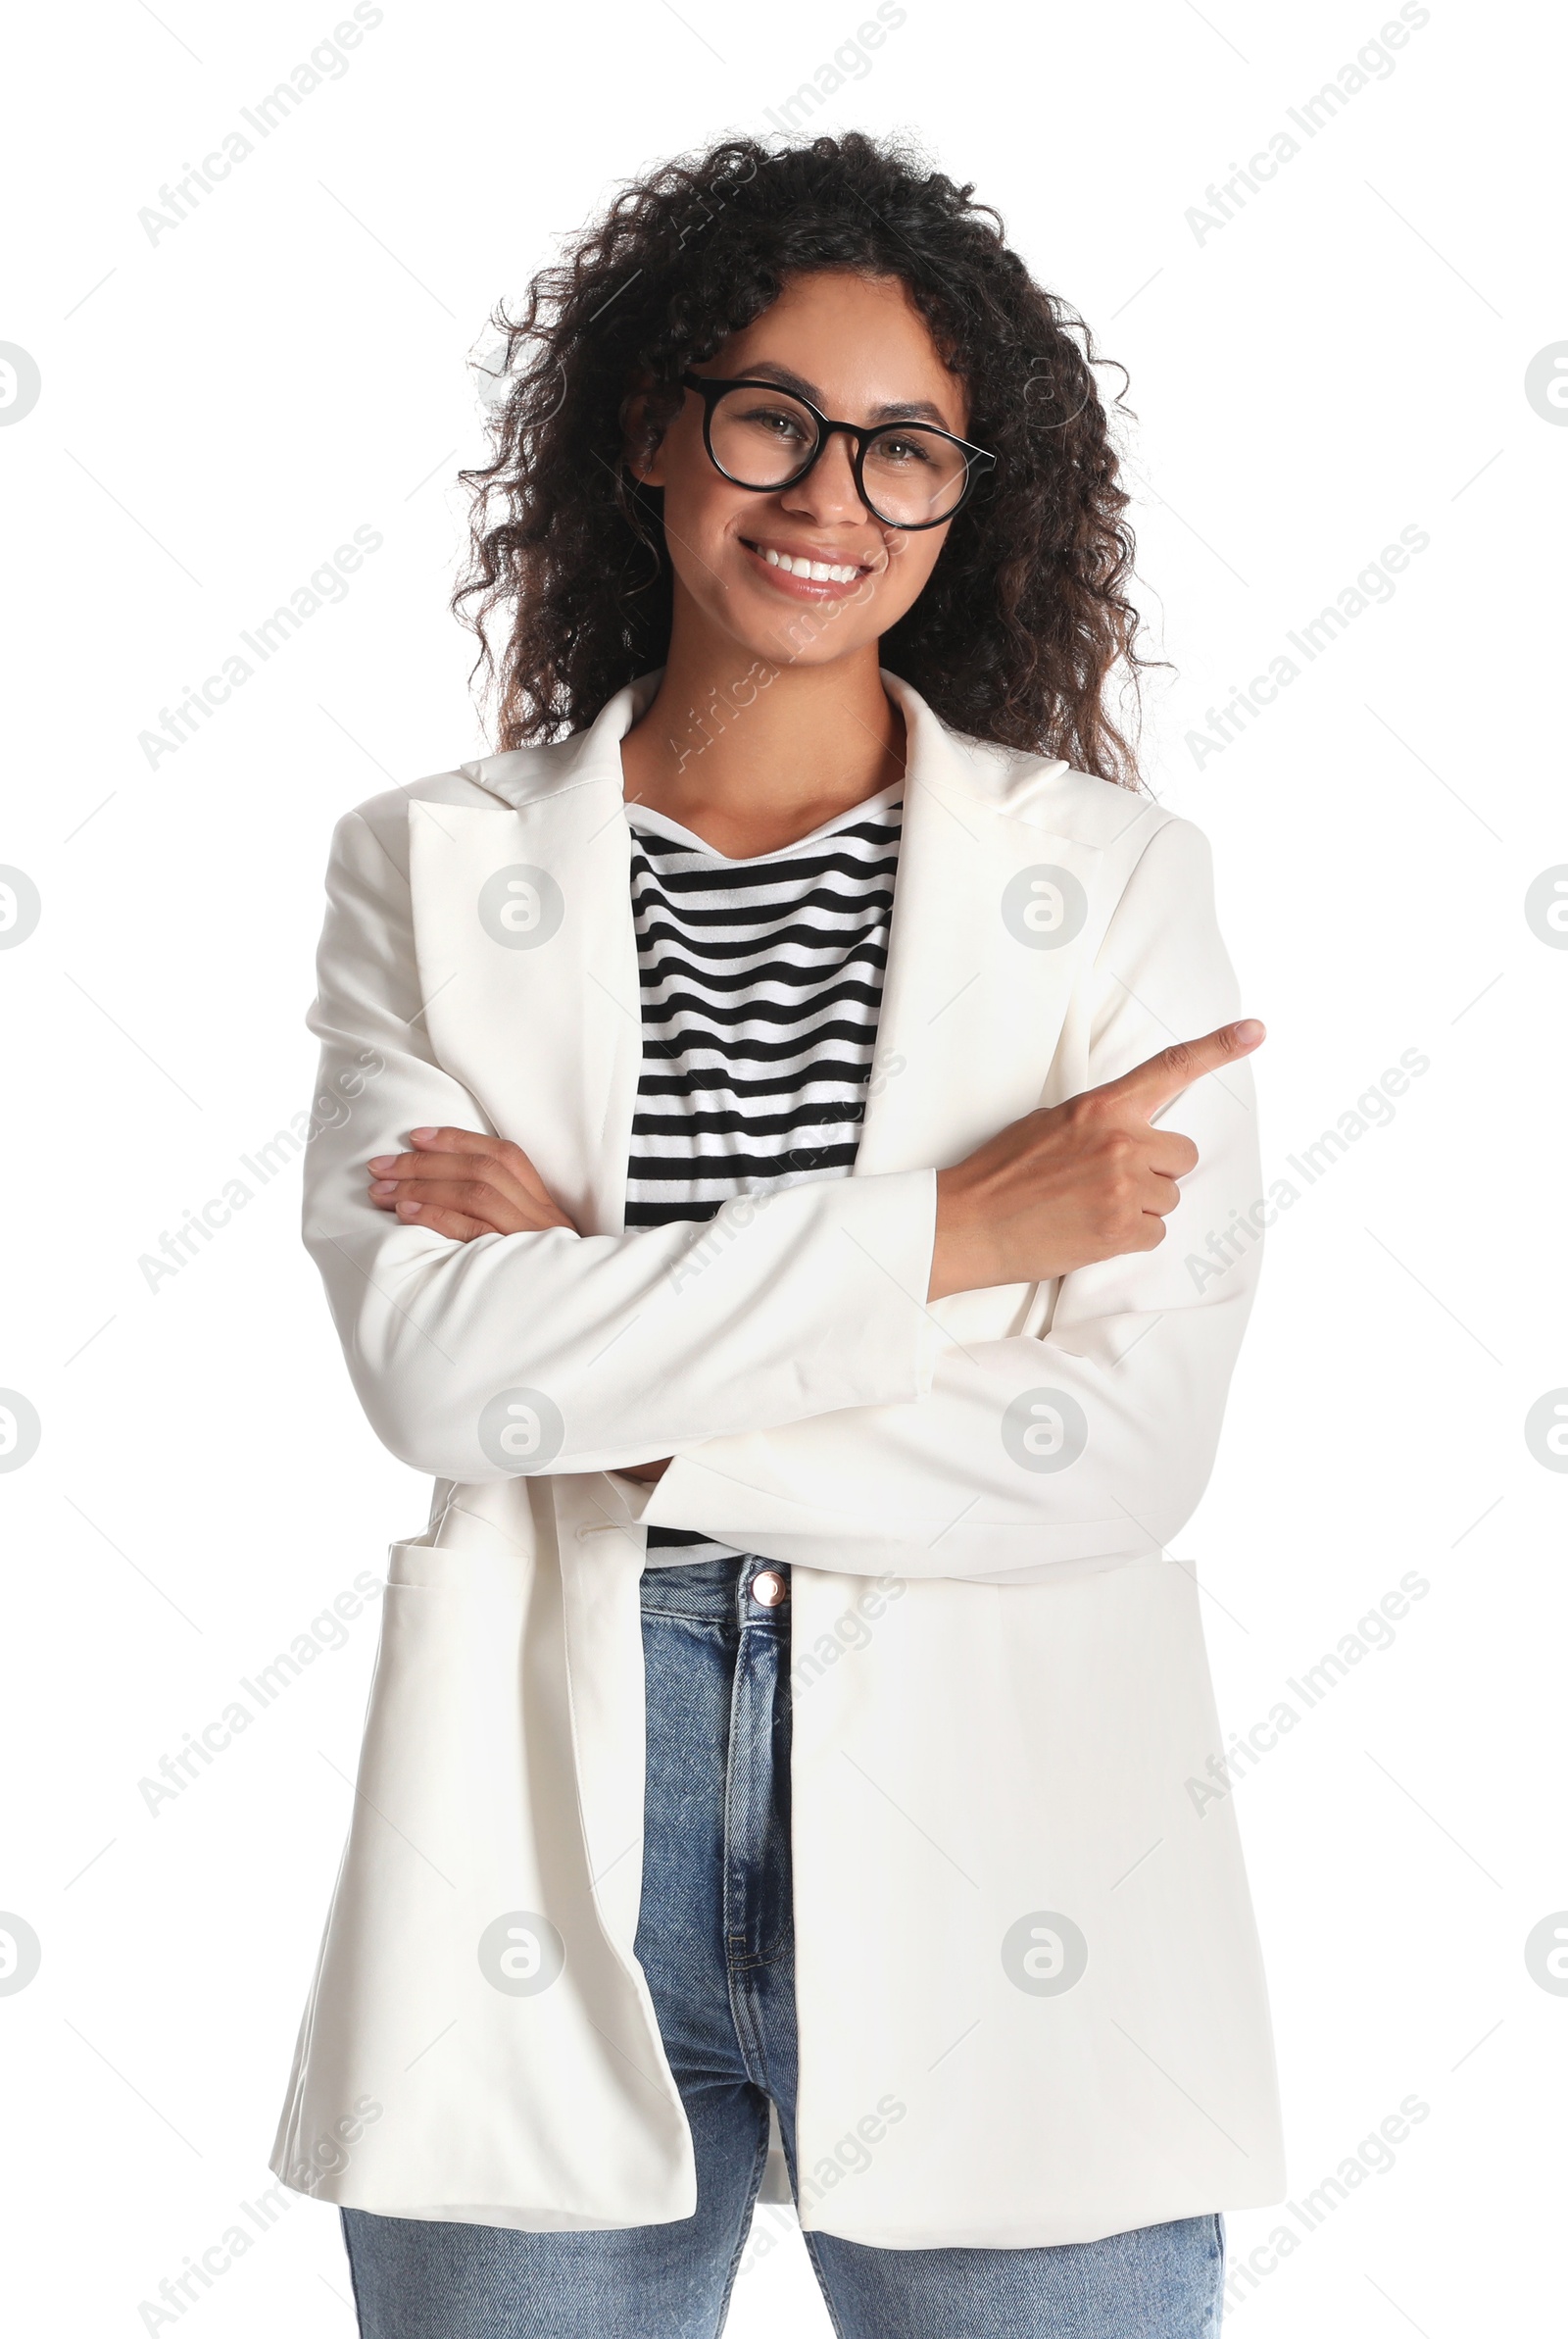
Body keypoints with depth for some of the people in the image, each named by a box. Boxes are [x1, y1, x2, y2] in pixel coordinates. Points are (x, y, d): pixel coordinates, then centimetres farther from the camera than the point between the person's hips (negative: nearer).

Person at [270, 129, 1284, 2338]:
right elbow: (432, 1362, -11)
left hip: (998, 1859, 0)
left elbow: (1135, 1436, -9)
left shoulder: (1110, 875, 1)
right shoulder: (434, 869, 4)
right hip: (548, 1871, 1)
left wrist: (607, 1373, -10)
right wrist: (949, 1228, -14)